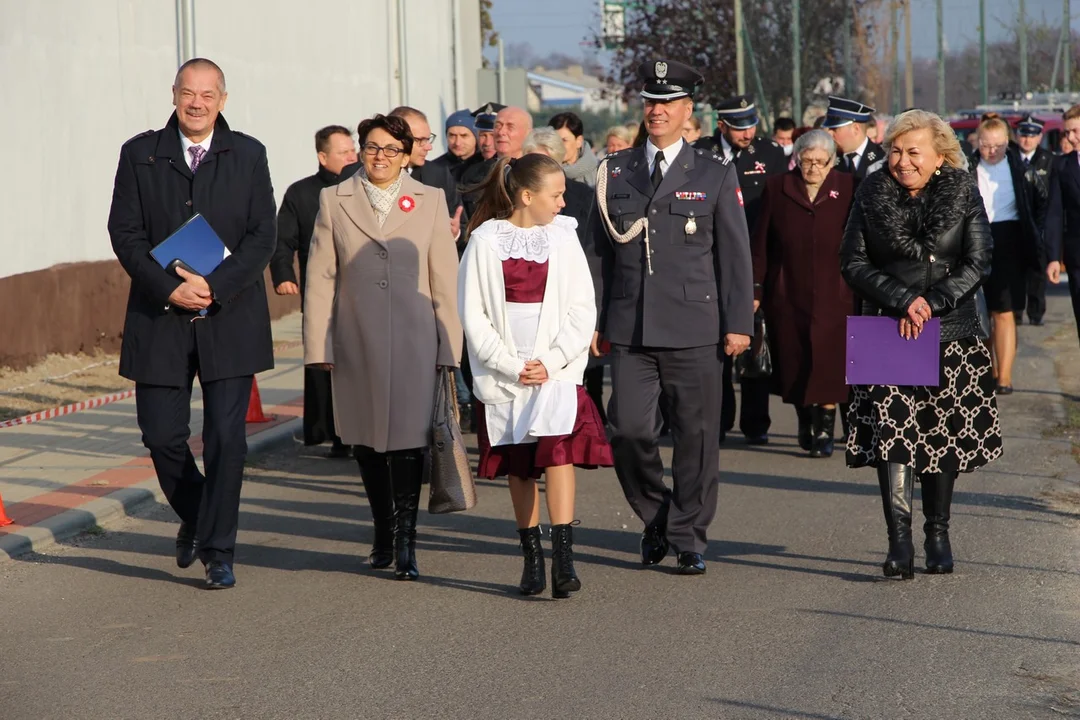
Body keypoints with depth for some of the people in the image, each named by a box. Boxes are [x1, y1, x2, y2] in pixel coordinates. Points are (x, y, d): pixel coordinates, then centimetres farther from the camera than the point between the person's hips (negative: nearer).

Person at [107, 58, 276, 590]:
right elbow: (124, 233, -1)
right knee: (163, 436, 2)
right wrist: (169, 288, -15)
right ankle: (195, 518, 29)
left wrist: (215, 286, -16)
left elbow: (262, 236, -2)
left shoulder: (248, 155, 5)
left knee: (225, 437, -4)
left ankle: (218, 552, 5)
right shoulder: (140, 154, 5)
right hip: (160, 319, 1)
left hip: (230, 319, -1)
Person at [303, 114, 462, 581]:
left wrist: (449, 345, 0)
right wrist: (318, 346, -1)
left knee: (408, 438, -6)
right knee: (366, 441, 7)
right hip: (356, 344, 1)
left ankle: (405, 542, 0)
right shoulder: (334, 201, 8)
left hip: (413, 341, -1)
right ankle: (383, 534, 21)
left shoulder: (430, 201, 8)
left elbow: (445, 278, 5)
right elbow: (320, 278, 5)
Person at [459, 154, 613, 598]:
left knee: (558, 452, -15)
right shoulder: (485, 242, 0)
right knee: (517, 467, 6)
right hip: (503, 374, 0)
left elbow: (582, 309, 3)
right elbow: (473, 315, -2)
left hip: (556, 372, 0)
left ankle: (563, 558, -18)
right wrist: (511, 365, -10)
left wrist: (551, 362, -9)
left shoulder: (563, 238, 5)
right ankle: (531, 557, 17)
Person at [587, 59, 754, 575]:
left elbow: (735, 256, 4)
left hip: (694, 331, -1)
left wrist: (738, 323, -2)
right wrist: (594, 320, 8)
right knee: (628, 429, -5)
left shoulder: (715, 175, 5)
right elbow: (599, 253, 13)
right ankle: (654, 518, 18)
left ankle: (688, 539, 12)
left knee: (696, 435, 1)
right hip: (630, 330, 2)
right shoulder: (614, 173, 11)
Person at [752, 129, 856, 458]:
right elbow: (761, 242, 5)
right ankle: (805, 422, 25)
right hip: (787, 295, 2)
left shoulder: (848, 188, 0)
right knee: (794, 364, 7)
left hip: (833, 295, -2)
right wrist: (756, 288, 1)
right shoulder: (777, 188, 4)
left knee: (828, 365, -4)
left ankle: (825, 431, 4)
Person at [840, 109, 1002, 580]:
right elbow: (853, 263, 1)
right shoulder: (871, 195, 4)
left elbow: (977, 264, -1)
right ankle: (899, 541, -19)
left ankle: (938, 536, 19)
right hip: (886, 334, 0)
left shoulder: (963, 194, 2)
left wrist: (931, 304, -13)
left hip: (952, 334, 1)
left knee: (944, 435, 5)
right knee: (891, 430, -14)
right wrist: (903, 300, -12)